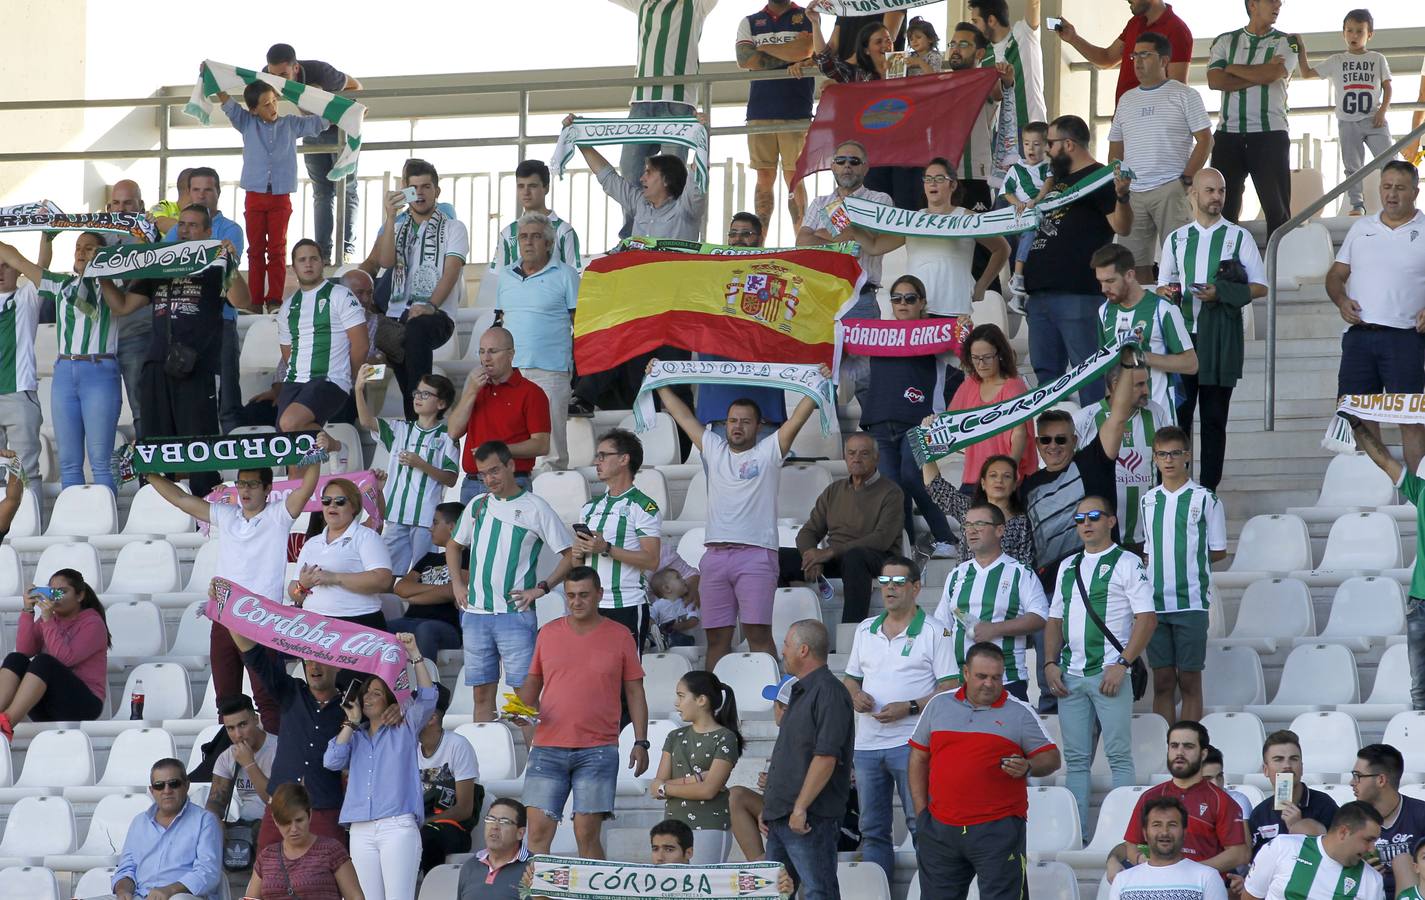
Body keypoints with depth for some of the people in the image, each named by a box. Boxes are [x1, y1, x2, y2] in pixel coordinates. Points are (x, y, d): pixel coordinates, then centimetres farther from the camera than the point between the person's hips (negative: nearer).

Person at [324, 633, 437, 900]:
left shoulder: (405, 729, 12)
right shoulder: (355, 736, 23)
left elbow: (426, 698, -3)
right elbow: (332, 761, 6)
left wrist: (414, 655, -9)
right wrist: (352, 722, 9)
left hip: (398, 826, -4)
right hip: (361, 830, 4)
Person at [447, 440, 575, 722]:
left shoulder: (534, 507, -4)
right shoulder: (478, 505, 11)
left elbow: (571, 554, -4)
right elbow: (453, 546, 27)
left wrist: (541, 588, -10)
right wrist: (457, 585, 14)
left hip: (515, 614, -5)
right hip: (475, 613, 5)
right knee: (481, 691, 7)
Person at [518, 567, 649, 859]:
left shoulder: (619, 636, 5)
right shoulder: (549, 633, 11)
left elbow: (634, 693, 8)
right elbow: (532, 682, 19)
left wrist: (641, 742, 2)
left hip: (598, 751, -2)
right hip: (548, 749, 2)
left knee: (587, 833, -5)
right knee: (539, 830, -5)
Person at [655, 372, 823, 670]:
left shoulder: (769, 451, 7)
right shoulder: (713, 449, 18)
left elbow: (798, 418, -1)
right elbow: (683, 415, 24)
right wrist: (660, 384, 27)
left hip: (756, 554, -4)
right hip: (716, 554, 4)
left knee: (758, 633, -11)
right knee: (716, 636, 4)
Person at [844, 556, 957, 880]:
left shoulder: (935, 631, -1)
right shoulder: (865, 630, 16)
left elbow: (951, 689, -6)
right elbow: (850, 678, 23)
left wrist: (910, 707, -17)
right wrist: (855, 695, 0)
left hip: (911, 742, -6)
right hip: (867, 743, 6)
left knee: (922, 825, -10)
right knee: (872, 829, 8)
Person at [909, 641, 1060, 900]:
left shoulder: (1020, 713, 3)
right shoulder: (938, 706, 12)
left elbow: (1051, 758, 3)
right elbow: (918, 757, 16)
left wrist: (1028, 767, -20)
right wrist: (921, 811, 9)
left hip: (998, 830, -3)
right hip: (940, 828, 3)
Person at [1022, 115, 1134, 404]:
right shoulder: (1058, 179, 22)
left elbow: (1122, 227, -19)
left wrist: (1122, 197, -35)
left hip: (1078, 295, -9)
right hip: (1040, 293, 9)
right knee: (1046, 373, 12)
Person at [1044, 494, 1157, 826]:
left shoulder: (1126, 564, 0)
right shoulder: (1067, 567, 18)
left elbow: (1146, 618, -7)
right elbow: (1055, 619, 21)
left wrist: (1122, 664, -15)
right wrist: (1050, 663, 7)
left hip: (1109, 674, -6)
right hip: (1070, 675, 6)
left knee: (1119, 755, -5)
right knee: (1076, 758, 5)